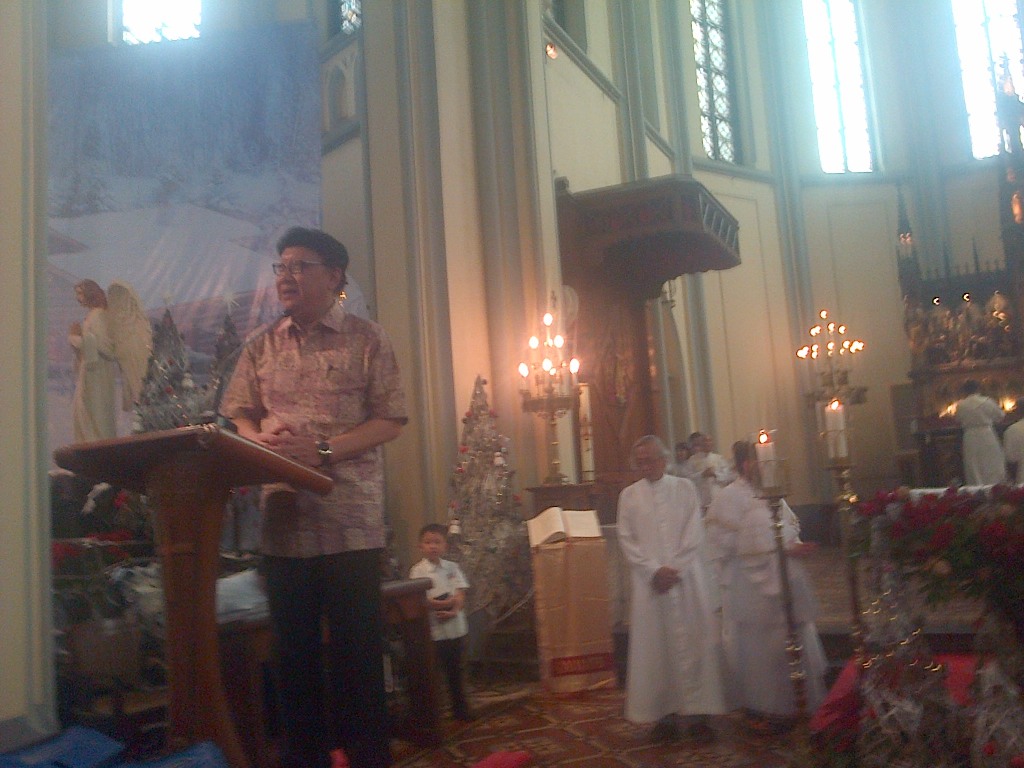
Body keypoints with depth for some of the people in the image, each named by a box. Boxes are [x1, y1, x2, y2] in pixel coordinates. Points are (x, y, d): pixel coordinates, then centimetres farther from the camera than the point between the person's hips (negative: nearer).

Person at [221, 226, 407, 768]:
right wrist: (259, 440, -8)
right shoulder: (262, 345, 11)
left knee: (357, 648, 3)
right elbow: (239, 413, 15)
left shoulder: (366, 340, -1)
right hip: (282, 519, 4)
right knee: (293, 648, 13)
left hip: (350, 520, -4)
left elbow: (390, 420, -5)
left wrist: (322, 450, -15)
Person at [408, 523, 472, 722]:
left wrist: (452, 610, -19)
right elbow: (421, 601, -15)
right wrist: (449, 602, -16)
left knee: (455, 670, 15)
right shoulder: (417, 571, -7)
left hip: (455, 626, 4)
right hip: (432, 629, -4)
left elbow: (461, 596, 0)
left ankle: (460, 709, 26)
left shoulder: (452, 567, 5)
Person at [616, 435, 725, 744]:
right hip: (649, 582, 1)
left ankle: (697, 713, 7)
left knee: (693, 644, 0)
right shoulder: (629, 495, 6)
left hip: (687, 579, 0)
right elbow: (626, 539, 1)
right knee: (655, 647, 1)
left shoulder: (684, 487, 5)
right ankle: (666, 714, 8)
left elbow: (695, 534, -1)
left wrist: (674, 569, -11)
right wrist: (654, 570, -10)